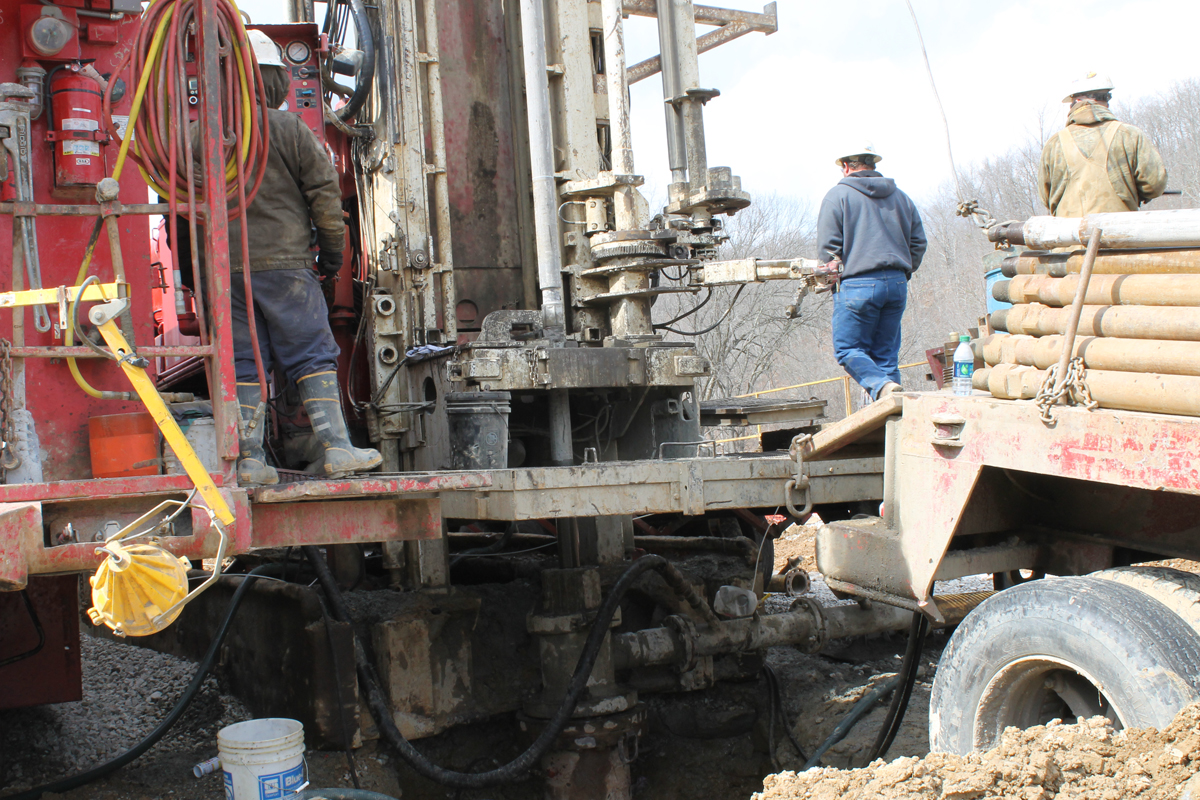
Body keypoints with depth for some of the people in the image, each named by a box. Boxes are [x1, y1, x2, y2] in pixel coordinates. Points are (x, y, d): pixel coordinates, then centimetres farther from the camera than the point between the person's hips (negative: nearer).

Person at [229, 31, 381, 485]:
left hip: (225, 269, 3)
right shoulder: (288, 128, -2)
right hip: (283, 261, -3)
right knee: (312, 356, 2)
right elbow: (324, 193, -1)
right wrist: (331, 255, 9)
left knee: (243, 363, 6)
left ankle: (250, 460, 5)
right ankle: (336, 447, -2)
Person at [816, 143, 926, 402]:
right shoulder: (900, 197, 16)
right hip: (897, 284, 5)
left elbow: (828, 245, -7)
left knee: (848, 349, 2)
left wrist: (832, 272, 8)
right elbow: (918, 243, 16)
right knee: (886, 352, 10)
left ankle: (882, 387, -24)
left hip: (858, 285, -5)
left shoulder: (838, 194, 0)